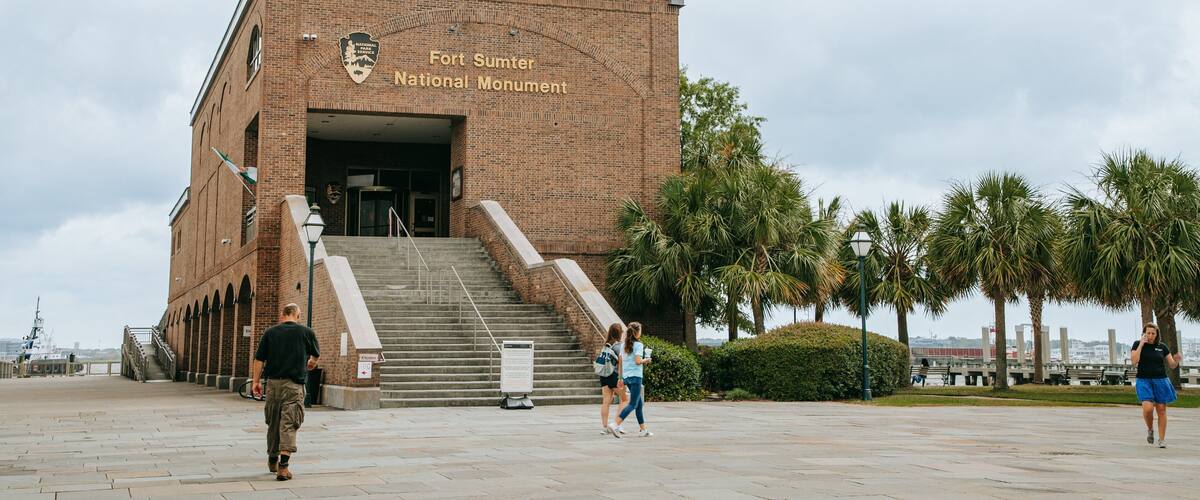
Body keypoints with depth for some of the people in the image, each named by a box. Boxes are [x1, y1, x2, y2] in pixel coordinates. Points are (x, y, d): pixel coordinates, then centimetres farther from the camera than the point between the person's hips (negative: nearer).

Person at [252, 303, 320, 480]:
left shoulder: (270, 332, 4)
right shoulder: (306, 332, 1)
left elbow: (259, 359, 2)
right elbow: (315, 355, 18)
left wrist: (256, 381, 9)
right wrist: (311, 364, 39)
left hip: (273, 382, 3)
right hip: (294, 384, -3)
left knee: (273, 423, 16)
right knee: (289, 424, -4)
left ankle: (272, 461, 30)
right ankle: (283, 466, -15)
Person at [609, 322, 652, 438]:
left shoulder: (624, 345, 11)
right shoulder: (638, 345, -10)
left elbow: (620, 362, 12)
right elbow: (638, 361, -20)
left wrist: (620, 378, 16)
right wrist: (645, 360, -1)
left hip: (626, 376, 8)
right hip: (635, 376, -8)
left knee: (640, 403, 16)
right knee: (633, 404, -6)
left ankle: (642, 429, 18)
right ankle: (616, 425, -18)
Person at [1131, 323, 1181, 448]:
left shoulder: (1162, 347, 7)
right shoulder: (1137, 344, 2)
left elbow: (1172, 365, 8)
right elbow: (1134, 361, -12)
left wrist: (1176, 360, -15)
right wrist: (1141, 344, -14)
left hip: (1160, 380, 2)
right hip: (1144, 381, -2)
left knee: (1161, 409, 0)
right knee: (1147, 408, -17)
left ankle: (1162, 440, 8)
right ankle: (1150, 429, 13)